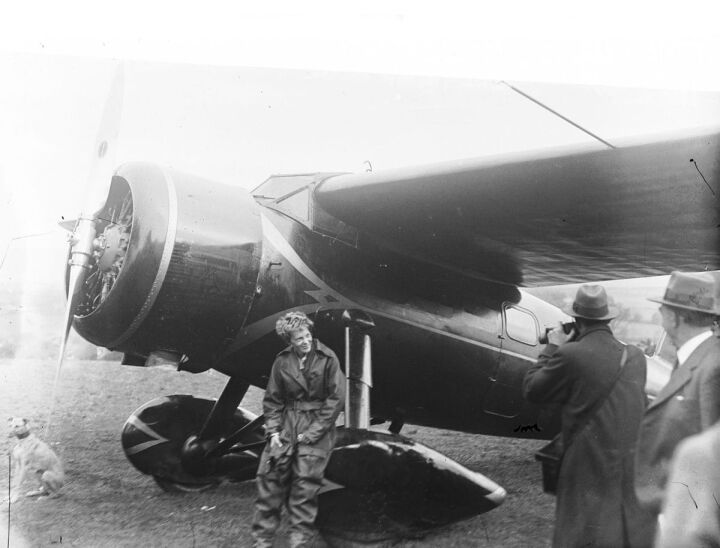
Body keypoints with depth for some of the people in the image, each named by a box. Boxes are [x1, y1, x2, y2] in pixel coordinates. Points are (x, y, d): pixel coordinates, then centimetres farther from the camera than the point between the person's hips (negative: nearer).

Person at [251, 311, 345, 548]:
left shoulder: (327, 359, -8)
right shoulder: (282, 362, 2)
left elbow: (335, 399, -8)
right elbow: (272, 400, 8)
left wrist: (313, 432, -11)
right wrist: (273, 430, -4)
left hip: (317, 425, -3)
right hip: (286, 424, 3)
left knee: (305, 483, -6)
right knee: (270, 477, 0)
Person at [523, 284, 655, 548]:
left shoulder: (570, 355, -14)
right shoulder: (635, 357, 3)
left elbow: (531, 390, -3)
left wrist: (552, 348, 7)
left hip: (590, 469, -5)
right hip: (635, 467, 6)